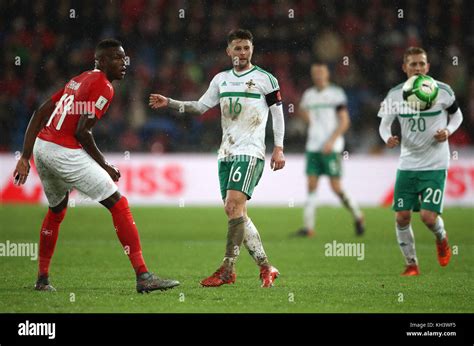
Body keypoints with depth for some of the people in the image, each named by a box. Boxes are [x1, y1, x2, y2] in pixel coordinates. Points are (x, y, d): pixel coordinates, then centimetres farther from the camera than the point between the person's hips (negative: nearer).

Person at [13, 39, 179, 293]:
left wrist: (25, 157, 16)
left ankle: (42, 279, 35)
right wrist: (104, 166, -3)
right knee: (118, 205, -5)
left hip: (41, 147, 9)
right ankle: (143, 277, -10)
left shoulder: (79, 80, 20)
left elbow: (40, 114, 18)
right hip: (65, 152, -9)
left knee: (57, 210, 29)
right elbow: (82, 132, -15)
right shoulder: (103, 87, -8)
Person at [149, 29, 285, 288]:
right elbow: (200, 107, 17)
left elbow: (278, 113, 2)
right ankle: (266, 268, 12)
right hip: (226, 153, 7)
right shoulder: (221, 79, 14)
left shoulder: (266, 79, 0)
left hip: (250, 152, -7)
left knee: (234, 205, -19)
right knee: (235, 212, 4)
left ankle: (227, 270, -19)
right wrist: (169, 103, 6)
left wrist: (278, 148, -3)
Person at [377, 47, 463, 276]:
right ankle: (411, 264, 17)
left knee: (428, 216, -14)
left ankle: (441, 239, 23)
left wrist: (448, 131, -11)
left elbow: (457, 115, 10)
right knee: (402, 217, -2)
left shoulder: (442, 91, -6)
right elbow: (384, 123, 7)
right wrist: (388, 138, -15)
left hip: (435, 165, -3)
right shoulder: (395, 94, -1)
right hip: (407, 164, 3)